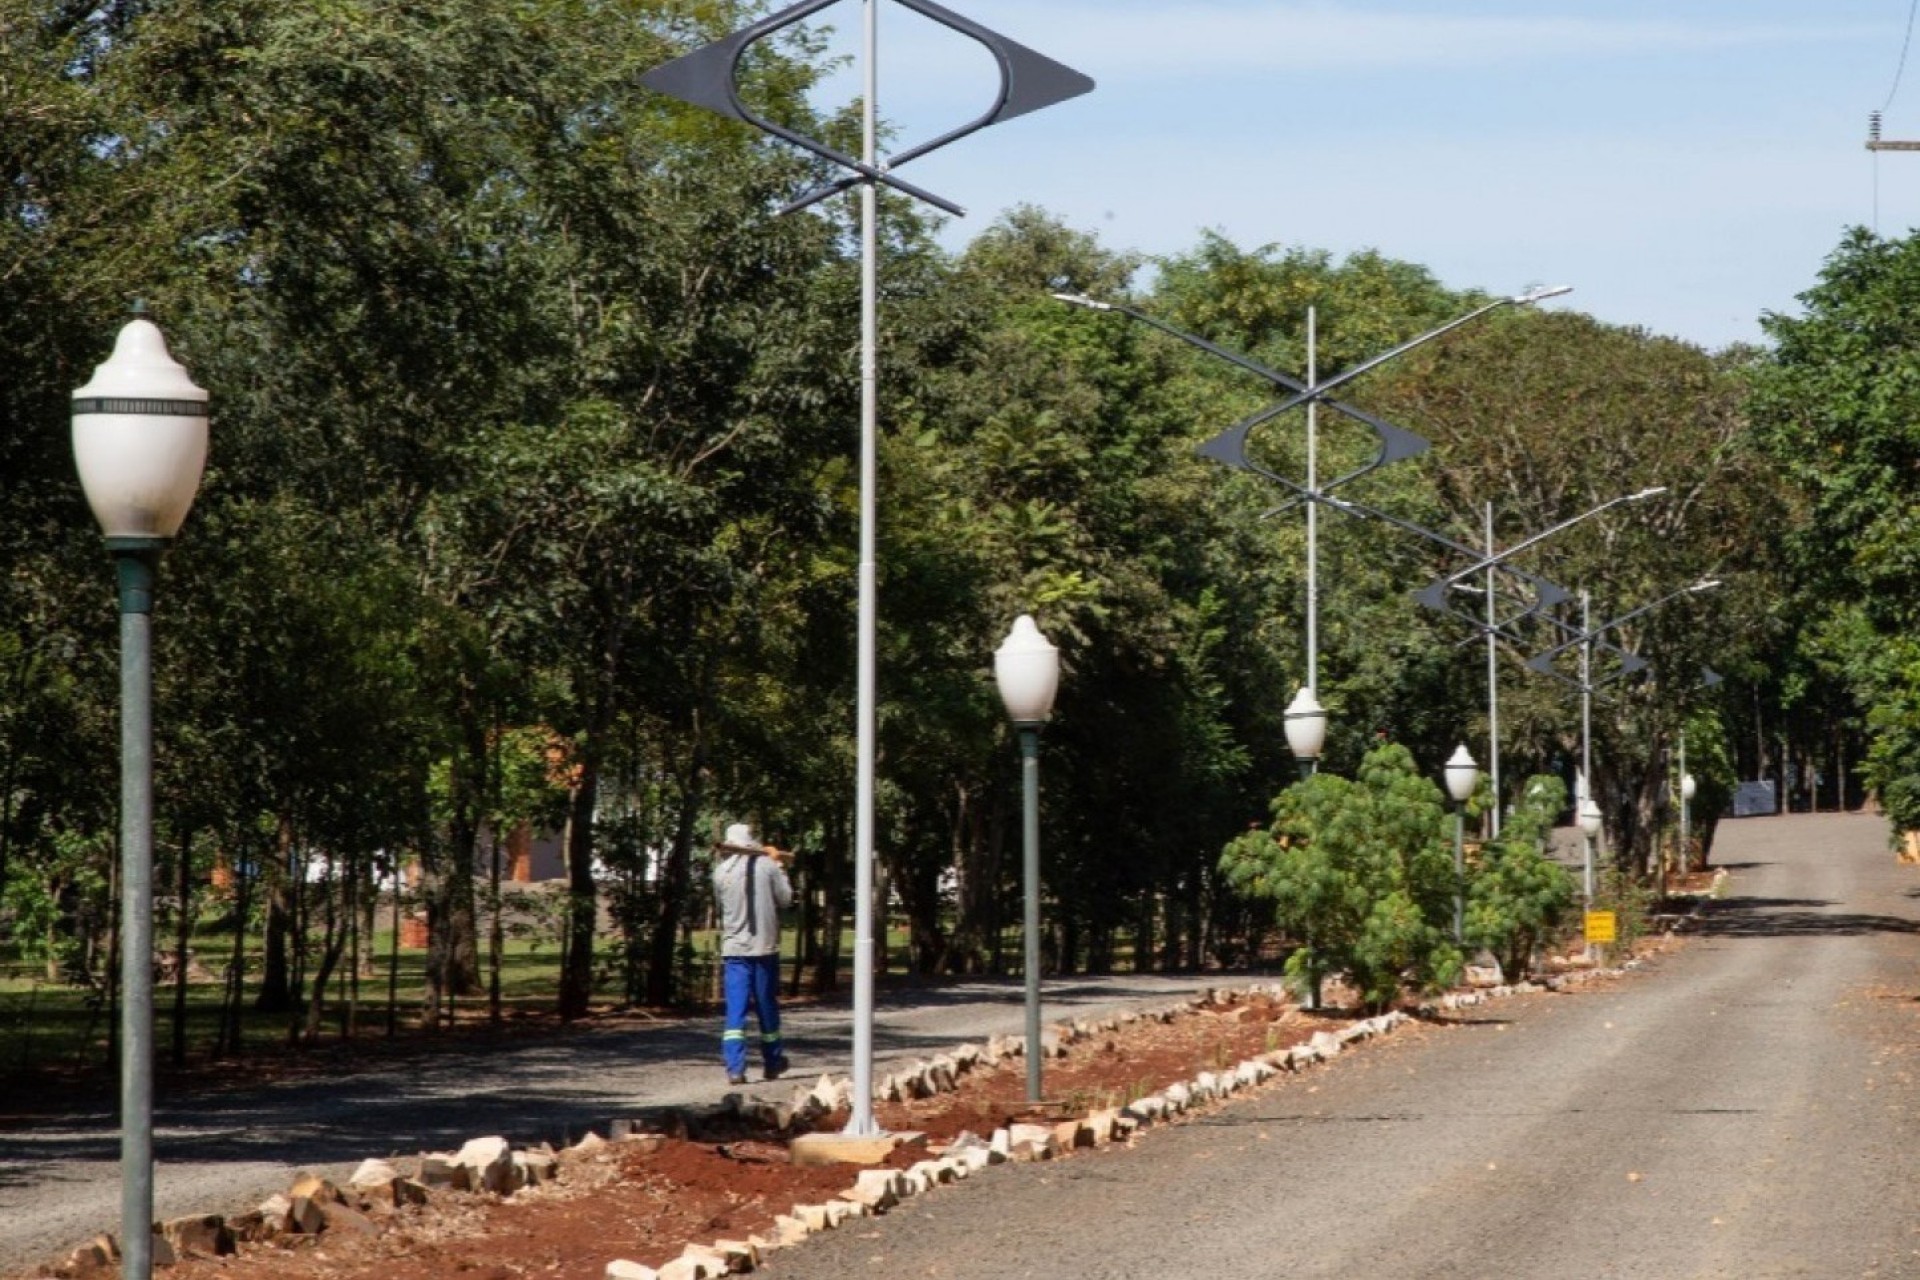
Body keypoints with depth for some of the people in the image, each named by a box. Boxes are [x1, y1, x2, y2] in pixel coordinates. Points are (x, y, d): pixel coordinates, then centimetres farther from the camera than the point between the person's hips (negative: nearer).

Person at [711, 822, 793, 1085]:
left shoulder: (721, 871, -2)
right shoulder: (767, 866, -6)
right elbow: (786, 899, 1)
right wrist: (779, 866, 14)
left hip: (734, 948, 0)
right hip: (765, 946, 0)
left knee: (735, 1009, -3)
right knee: (767, 1006, 14)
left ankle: (735, 1068, -15)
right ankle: (773, 1062, 26)